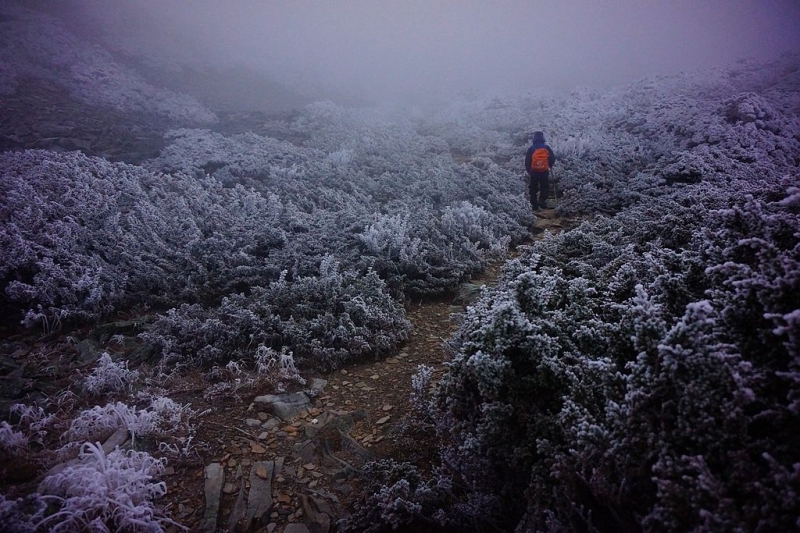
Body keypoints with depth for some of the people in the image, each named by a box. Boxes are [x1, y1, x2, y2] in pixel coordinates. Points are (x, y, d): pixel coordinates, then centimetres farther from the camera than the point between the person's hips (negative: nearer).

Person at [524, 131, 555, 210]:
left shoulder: (531, 149, -4)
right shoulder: (547, 148, -2)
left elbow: (527, 161, -5)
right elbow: (552, 159, 0)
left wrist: (528, 170, 8)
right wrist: (549, 166, 16)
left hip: (533, 172, 0)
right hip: (544, 172, 0)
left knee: (533, 189, 10)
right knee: (545, 188, 14)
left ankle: (534, 205, 10)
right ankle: (542, 200, -3)